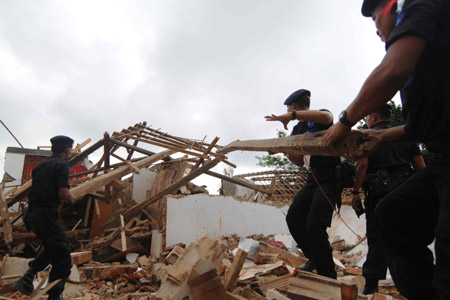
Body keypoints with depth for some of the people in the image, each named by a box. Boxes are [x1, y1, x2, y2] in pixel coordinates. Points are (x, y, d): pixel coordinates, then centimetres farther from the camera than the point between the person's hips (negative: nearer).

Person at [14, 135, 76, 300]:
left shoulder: (40, 164, 16)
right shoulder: (62, 165, -8)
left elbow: (36, 189, 21)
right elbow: (63, 192, -19)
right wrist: (71, 198, 2)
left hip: (32, 214, 9)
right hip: (47, 215, -9)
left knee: (53, 249, 26)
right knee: (62, 257, 2)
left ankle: (27, 278, 17)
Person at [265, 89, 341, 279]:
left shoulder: (320, 116, -4)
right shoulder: (297, 129, 17)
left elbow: (326, 117, -33)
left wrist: (291, 115, -32)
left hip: (330, 178, -8)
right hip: (313, 178, 9)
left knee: (315, 225, -16)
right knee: (294, 217, 5)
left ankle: (328, 277, -1)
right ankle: (314, 258, 23)